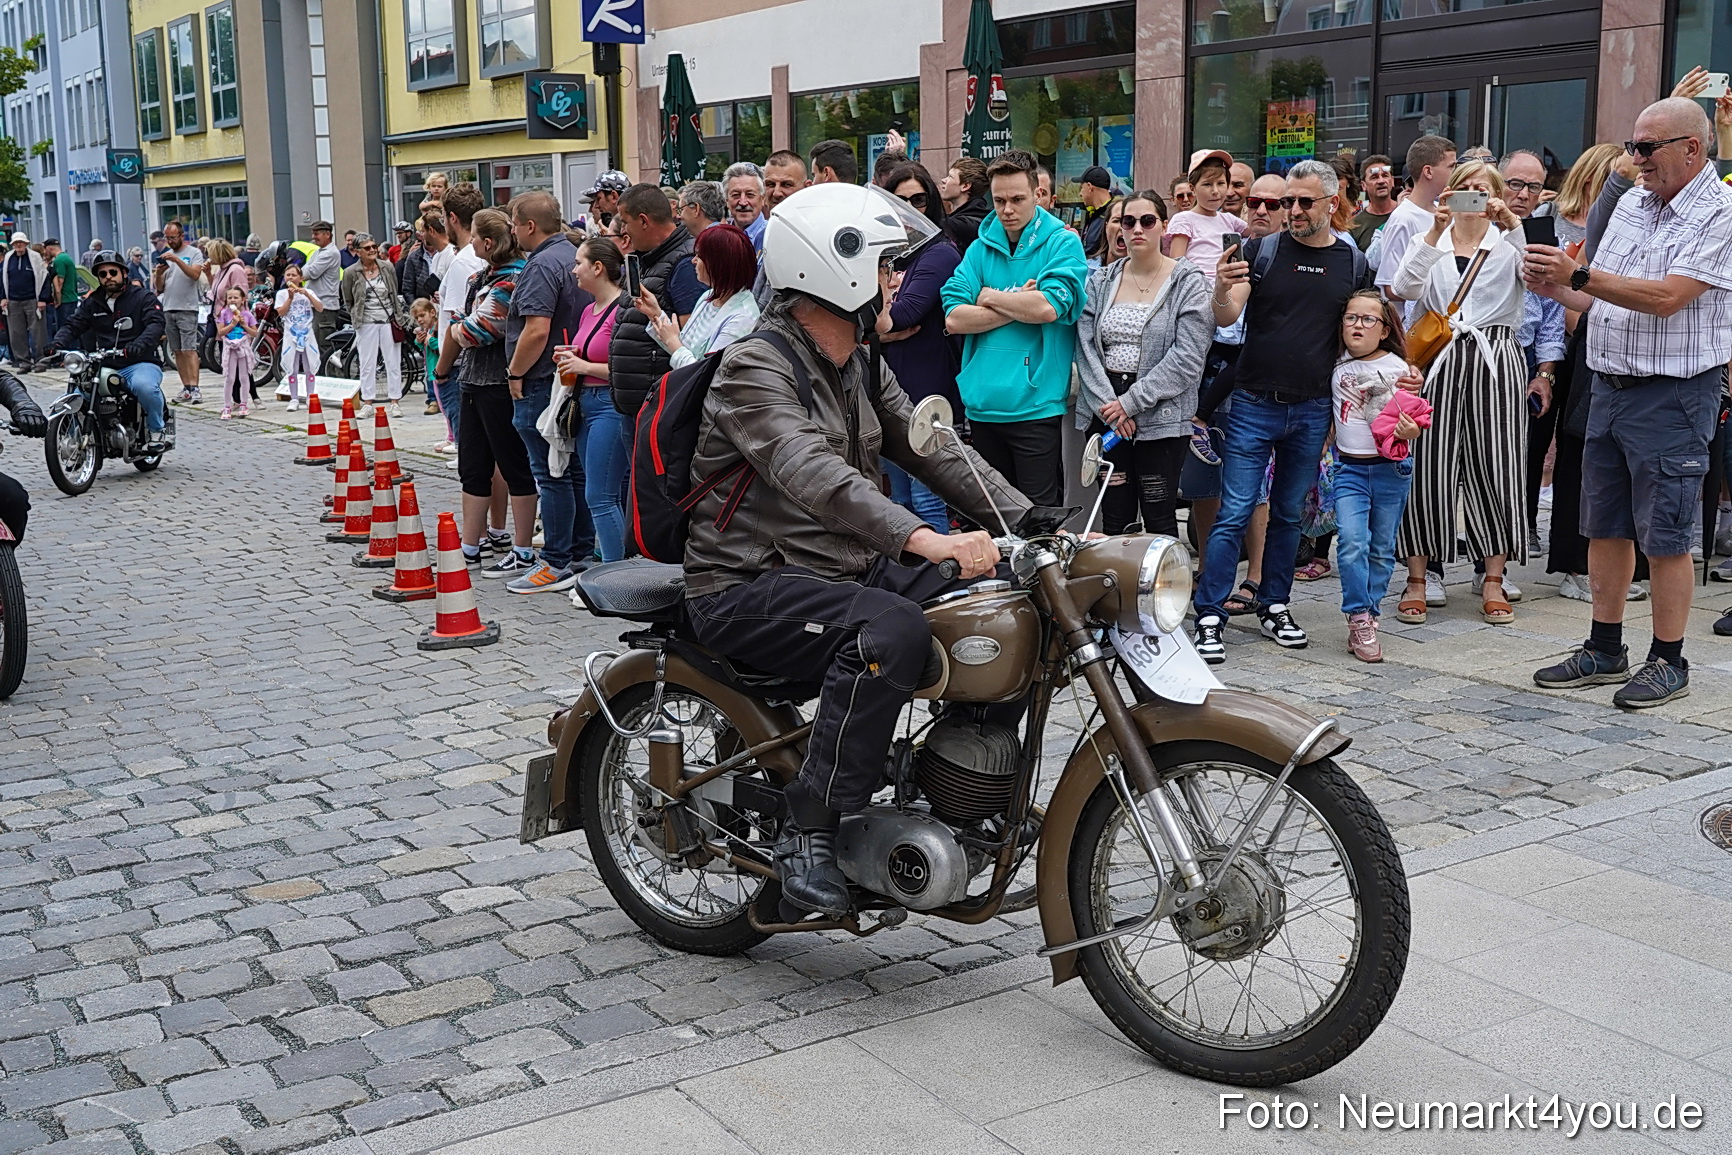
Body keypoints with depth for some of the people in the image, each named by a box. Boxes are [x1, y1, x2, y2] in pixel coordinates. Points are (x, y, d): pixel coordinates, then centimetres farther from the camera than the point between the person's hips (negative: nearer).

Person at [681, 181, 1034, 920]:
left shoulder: (862, 370, 15)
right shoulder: (754, 367, -14)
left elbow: (934, 450, 9)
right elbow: (812, 475, -31)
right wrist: (924, 540, -45)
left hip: (850, 567, 8)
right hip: (749, 587, -8)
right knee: (890, 631, -35)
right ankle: (807, 833, -26)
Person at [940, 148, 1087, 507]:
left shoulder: (1062, 243, -1)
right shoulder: (980, 248, 10)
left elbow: (1048, 307, -18)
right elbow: (954, 318, -2)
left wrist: (990, 297, -5)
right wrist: (1018, 307, -9)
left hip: (1036, 405, -4)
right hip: (983, 404, 5)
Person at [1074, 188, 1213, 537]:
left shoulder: (1188, 282, -2)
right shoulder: (1101, 282, 10)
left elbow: (1187, 357, -11)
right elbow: (1086, 347, 2)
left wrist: (1132, 401, -14)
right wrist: (1107, 403, -11)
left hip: (1162, 416, -3)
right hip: (1106, 415, 3)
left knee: (1159, 520, 0)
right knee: (1115, 518, 6)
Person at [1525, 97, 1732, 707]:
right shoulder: (1630, 204, 12)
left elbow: (1667, 297, -23)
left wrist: (1578, 274, -23)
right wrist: (1558, 289, -2)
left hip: (1673, 394, -7)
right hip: (1610, 384, 7)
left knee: (1665, 535, -1)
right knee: (1605, 525, 12)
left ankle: (1668, 661, 11)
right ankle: (1604, 650, 22)